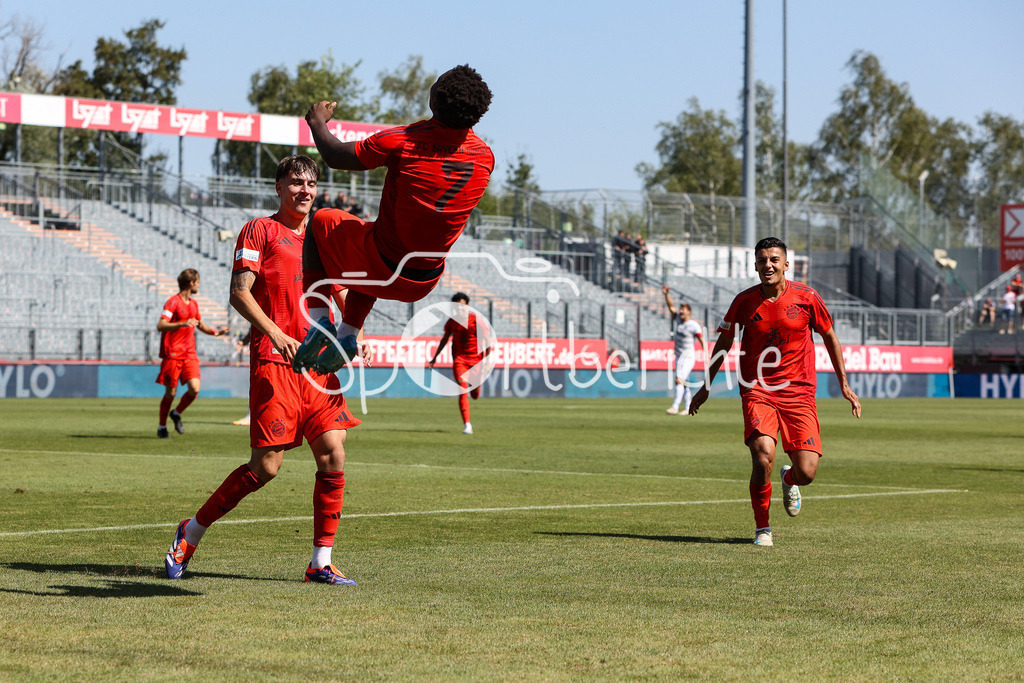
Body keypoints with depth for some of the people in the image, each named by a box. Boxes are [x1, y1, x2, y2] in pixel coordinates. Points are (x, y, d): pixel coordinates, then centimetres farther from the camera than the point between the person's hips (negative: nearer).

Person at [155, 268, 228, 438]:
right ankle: (162, 427, 17)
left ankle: (177, 413, 16)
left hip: (190, 354, 6)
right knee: (171, 392, -1)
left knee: (194, 389, -10)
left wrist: (215, 332, 16)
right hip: (173, 354, -6)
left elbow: (200, 325, 32)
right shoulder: (173, 302, -9)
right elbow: (160, 326, -19)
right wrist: (183, 324, -30)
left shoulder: (194, 304, 16)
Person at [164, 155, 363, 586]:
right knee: (266, 466, -7)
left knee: (333, 457, -3)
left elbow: (340, 293, 24)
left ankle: (321, 562, 4)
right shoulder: (260, 230, 1)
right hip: (273, 361, -6)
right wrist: (277, 334, -21)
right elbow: (239, 293, -7)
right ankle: (192, 532, 12)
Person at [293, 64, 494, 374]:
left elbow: (335, 156, -6)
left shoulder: (401, 141, -20)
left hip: (384, 268, -5)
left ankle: (319, 320, 14)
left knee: (321, 222, 24)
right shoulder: (485, 156, -8)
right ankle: (347, 335, 30)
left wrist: (317, 122, 13)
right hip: (425, 283, 5)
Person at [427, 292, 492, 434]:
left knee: (475, 395, 10)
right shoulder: (452, 321, 1)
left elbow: (487, 340, -3)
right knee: (463, 392, -15)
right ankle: (467, 425, -15)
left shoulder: (476, 320, -8)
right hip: (459, 359, 1)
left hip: (476, 359, -1)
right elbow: (444, 340, 16)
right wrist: (434, 358, 18)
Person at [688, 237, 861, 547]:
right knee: (763, 455, -24)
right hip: (757, 391, 0)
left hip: (798, 392, 0)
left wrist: (844, 385, 12)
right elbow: (724, 341, 14)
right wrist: (706, 386, 18)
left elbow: (829, 337, 11)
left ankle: (789, 481, 31)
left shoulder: (806, 297, -3)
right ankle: (762, 528, -2)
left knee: (806, 472, -10)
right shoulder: (744, 301, -1)